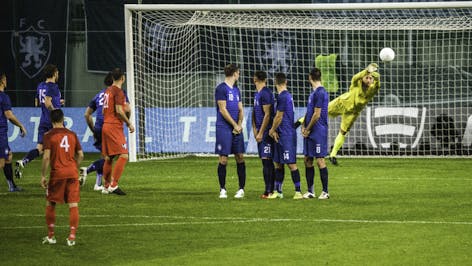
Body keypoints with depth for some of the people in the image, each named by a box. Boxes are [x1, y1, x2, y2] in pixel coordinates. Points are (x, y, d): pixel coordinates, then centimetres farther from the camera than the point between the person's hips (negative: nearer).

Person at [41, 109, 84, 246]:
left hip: (57, 173, -2)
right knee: (73, 205, 2)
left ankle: (51, 236, 16)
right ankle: (72, 237, -3)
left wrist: (43, 175, -4)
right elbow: (80, 155, 9)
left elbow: (46, 157, -11)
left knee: (50, 204, 13)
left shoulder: (49, 135, -4)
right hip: (72, 173, 2)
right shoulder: (72, 134, 7)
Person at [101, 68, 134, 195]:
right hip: (115, 127, -9)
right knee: (123, 156, -12)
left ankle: (106, 186, 15)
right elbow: (119, 110, -19)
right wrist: (129, 123, -9)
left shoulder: (108, 91, 15)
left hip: (106, 126, 9)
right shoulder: (118, 91, -12)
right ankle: (113, 185, -19)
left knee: (108, 157, 13)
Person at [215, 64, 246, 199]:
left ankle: (241, 189, 7)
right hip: (224, 129, -7)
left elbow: (240, 110, 15)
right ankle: (222, 189, 4)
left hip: (237, 129, 7)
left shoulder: (236, 90, 16)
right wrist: (235, 125, -9)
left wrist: (240, 124, -2)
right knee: (223, 159, -4)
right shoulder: (221, 89, -7)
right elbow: (223, 110, -12)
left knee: (240, 157, 3)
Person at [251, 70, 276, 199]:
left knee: (267, 160, -10)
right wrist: (255, 129, 10)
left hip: (266, 131, -9)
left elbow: (267, 115, -17)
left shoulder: (265, 93, -13)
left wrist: (260, 132, -17)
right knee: (266, 161, 9)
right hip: (260, 132, 9)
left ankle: (269, 190, -11)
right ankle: (270, 190, 11)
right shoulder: (257, 93, 16)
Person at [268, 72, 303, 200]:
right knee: (278, 164, 12)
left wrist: (272, 130, -1)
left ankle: (298, 191, -6)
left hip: (287, 136, -10)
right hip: (281, 135, 10)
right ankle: (278, 191, 16)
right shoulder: (287, 96, 14)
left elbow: (279, 117, -14)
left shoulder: (283, 97, -15)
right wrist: (274, 130, 6)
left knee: (291, 163, -8)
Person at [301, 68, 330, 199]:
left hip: (318, 132, -9)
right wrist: (303, 126, 7)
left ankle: (325, 192, -2)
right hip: (309, 133, 9)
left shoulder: (320, 93, -14)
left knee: (320, 160, -7)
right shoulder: (313, 92, 15)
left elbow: (317, 115, -17)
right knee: (308, 160, 10)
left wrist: (308, 129, -9)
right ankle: (310, 191, 15)